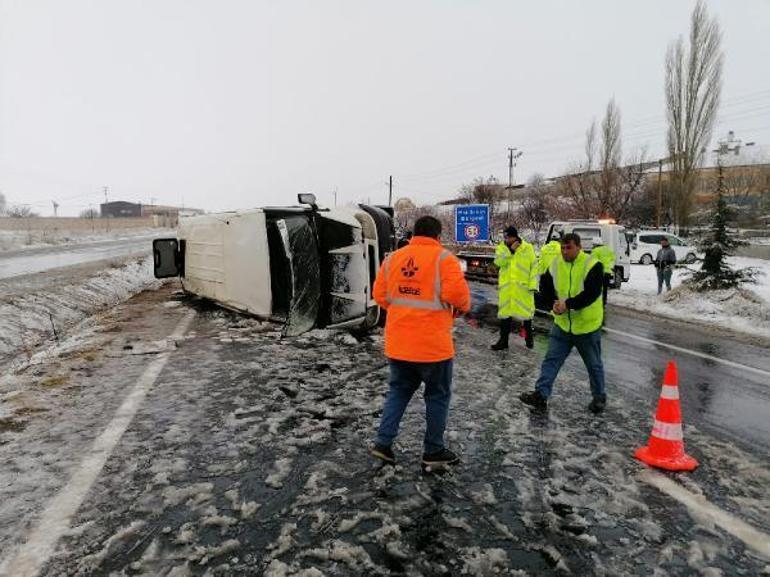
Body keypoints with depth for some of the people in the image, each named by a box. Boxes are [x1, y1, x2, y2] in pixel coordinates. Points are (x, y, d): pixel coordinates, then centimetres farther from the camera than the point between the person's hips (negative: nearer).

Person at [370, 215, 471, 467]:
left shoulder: (392, 258, 7)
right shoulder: (443, 258, -9)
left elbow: (379, 295, 8)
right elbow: (457, 293, -19)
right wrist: (463, 307, 2)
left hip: (397, 343, 5)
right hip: (432, 344, -5)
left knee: (399, 390, 21)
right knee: (438, 395, 13)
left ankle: (383, 442, 17)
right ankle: (433, 450, 23)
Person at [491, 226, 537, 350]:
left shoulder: (527, 248, -1)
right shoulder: (501, 248, 6)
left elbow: (534, 267, -3)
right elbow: (498, 262, -11)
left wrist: (533, 285, -10)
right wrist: (510, 250, -18)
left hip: (523, 287, -2)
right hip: (506, 287, 2)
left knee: (526, 311, 9)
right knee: (505, 312, 6)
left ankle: (529, 337, 29)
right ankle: (503, 340, 16)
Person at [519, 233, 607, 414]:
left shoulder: (592, 265, -16)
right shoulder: (555, 264, 0)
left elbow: (591, 294, -24)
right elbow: (547, 286, 10)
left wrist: (568, 304, -28)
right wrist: (555, 303, -8)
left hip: (588, 326, -4)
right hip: (562, 324, 4)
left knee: (594, 365, 13)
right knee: (551, 360, 2)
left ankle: (599, 397, 31)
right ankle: (541, 395, 5)